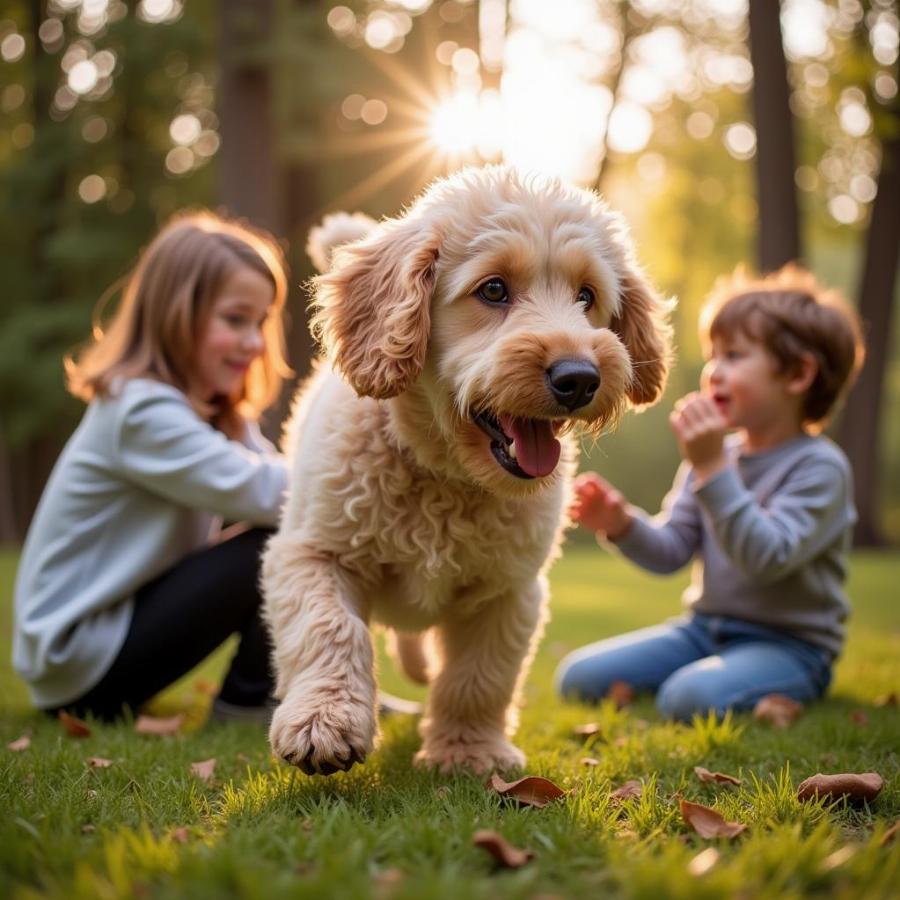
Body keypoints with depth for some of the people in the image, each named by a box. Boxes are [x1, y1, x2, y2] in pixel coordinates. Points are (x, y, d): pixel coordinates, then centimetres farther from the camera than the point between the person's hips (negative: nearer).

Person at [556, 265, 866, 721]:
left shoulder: (820, 467, -14)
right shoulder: (718, 452, 7)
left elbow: (766, 558, -28)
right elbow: (670, 551, 5)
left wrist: (711, 468, -30)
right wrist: (621, 524, -16)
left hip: (788, 645, -7)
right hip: (703, 628, 7)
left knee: (691, 697, -35)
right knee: (577, 677, -3)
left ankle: (777, 700, -4)